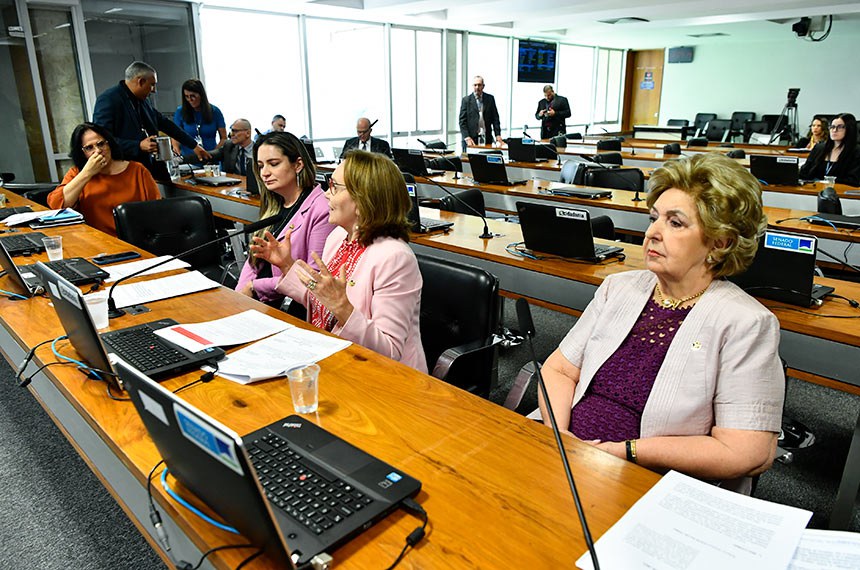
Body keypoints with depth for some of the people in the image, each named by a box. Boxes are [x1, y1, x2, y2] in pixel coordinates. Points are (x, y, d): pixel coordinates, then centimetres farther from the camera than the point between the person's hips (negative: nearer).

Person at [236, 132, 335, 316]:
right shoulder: (273, 205, 13)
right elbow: (254, 259, 16)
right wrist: (240, 294, -2)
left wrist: (255, 287, -11)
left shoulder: (321, 209, -14)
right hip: (257, 301, 7)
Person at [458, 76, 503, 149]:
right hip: (471, 139, -2)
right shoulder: (466, 100, 3)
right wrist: (467, 138, -13)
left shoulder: (490, 98, 9)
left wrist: (498, 135, -1)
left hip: (486, 139, 2)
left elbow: (495, 118, 10)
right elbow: (462, 121, -1)